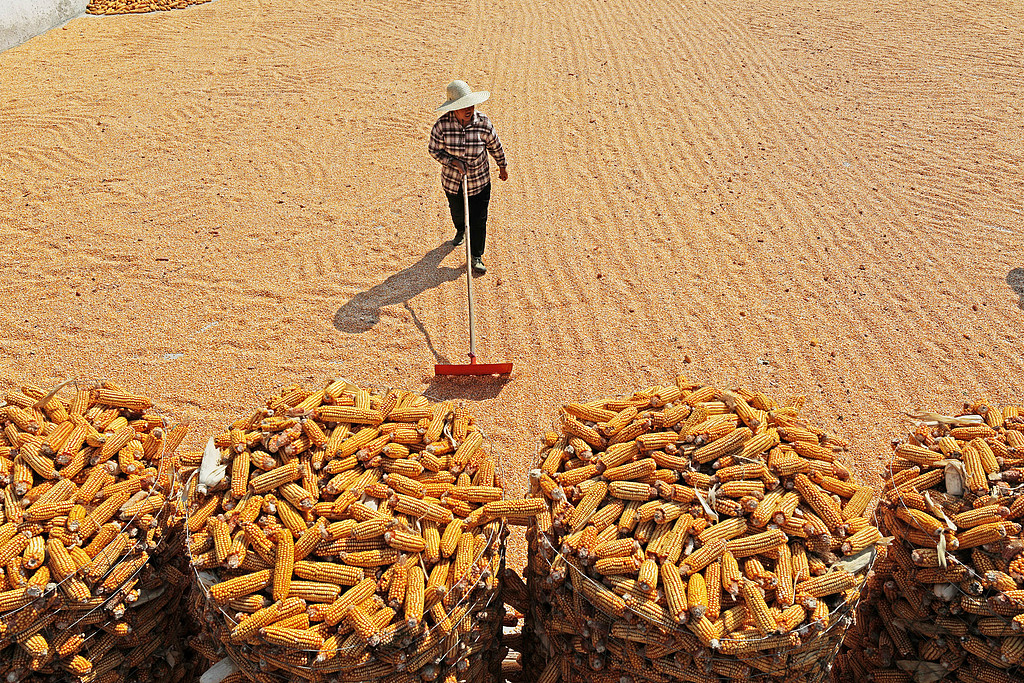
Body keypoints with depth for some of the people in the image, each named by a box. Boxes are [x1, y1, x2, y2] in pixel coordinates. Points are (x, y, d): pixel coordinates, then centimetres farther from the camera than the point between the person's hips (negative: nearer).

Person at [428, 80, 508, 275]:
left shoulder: (483, 123, -19)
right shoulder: (442, 125, -22)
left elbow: (495, 146, -2)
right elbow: (434, 150, -8)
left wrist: (503, 166, 11)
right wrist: (453, 161, -23)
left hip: (479, 181, -1)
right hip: (452, 180, 1)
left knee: (478, 220, 2)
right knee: (457, 212, 26)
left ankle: (476, 257, 22)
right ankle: (460, 231, 62)